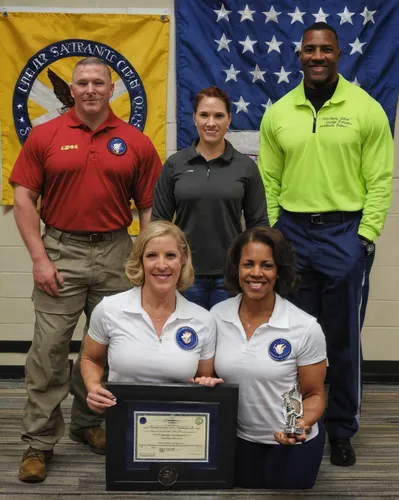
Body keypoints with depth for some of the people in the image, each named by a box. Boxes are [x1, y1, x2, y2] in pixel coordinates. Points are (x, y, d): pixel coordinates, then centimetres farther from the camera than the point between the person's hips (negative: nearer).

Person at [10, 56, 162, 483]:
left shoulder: (135, 142, 3)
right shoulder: (44, 136, 1)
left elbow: (149, 207, 5)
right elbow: (24, 199, -1)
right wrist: (39, 258, -9)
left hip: (115, 252, 2)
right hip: (61, 250, -2)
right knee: (49, 348, -1)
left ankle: (88, 423, 32)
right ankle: (39, 442, 11)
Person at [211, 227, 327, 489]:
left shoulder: (305, 328, -22)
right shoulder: (216, 316, -12)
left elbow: (314, 394, -11)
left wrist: (303, 424, -30)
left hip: (293, 441, -3)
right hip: (239, 437, 3)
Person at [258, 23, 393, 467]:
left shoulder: (366, 109, -1)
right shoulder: (278, 113, 6)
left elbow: (380, 180, -3)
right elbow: (268, 182, 7)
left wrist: (365, 236, -9)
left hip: (345, 233, -2)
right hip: (291, 232, 2)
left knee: (342, 340, 7)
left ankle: (341, 430, 24)